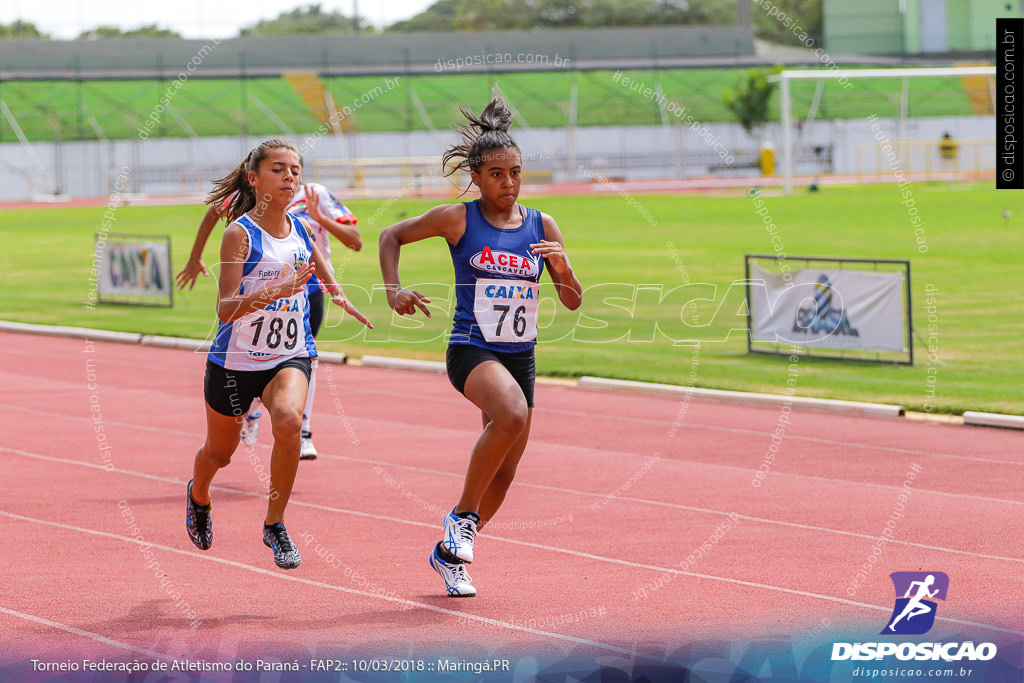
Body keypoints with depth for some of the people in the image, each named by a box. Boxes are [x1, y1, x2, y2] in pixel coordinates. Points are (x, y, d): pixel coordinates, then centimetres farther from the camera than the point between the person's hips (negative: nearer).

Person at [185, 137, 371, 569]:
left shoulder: (300, 229, -1)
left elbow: (319, 264, 24)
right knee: (219, 452, 16)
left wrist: (338, 295, 13)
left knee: (289, 420, -29)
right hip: (235, 360, -2)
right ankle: (198, 496, 55)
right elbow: (225, 308, -26)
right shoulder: (240, 234, -17)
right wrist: (276, 292, -38)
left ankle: (275, 525, -12)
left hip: (289, 356, 2)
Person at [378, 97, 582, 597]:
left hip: (520, 356, 5)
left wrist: (562, 266, -13)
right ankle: (463, 515, -16)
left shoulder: (541, 227, 5)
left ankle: (449, 553, 33)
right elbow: (391, 236, 8)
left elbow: (573, 301, 7)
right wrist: (394, 291, -5)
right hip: (471, 349, -5)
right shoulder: (458, 219, -4)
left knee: (503, 474, 10)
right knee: (512, 415, -35)